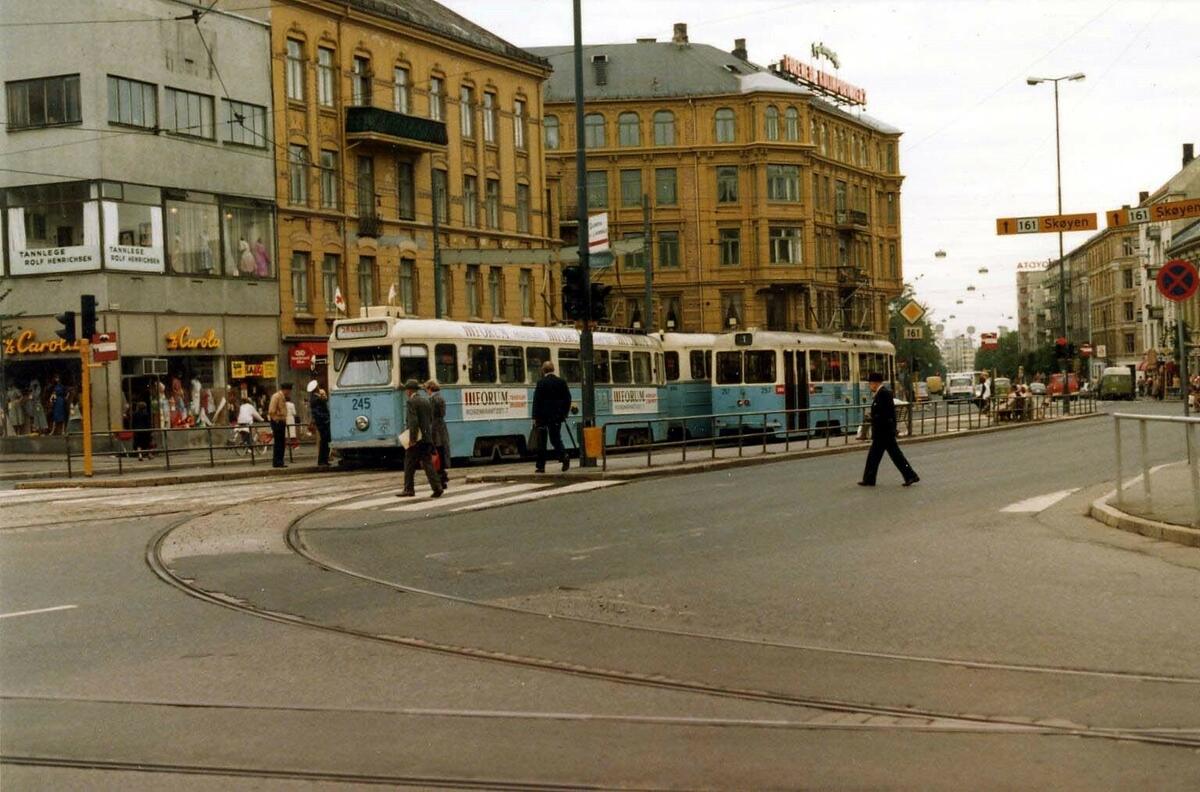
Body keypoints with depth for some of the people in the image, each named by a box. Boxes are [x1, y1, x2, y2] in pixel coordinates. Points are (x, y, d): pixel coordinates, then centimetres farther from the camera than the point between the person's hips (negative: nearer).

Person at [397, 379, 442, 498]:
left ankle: (409, 489, 8)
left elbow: (413, 421, -21)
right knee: (427, 463, 5)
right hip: (427, 438, 7)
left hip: (416, 439, -7)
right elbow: (431, 420, 16)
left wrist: (412, 438, -20)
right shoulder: (426, 400, 13)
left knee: (409, 464, 4)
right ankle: (437, 487, -5)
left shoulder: (411, 402, -12)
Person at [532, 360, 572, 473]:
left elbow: (537, 401, -12)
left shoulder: (541, 383, -10)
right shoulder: (561, 382, 5)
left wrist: (535, 417, -9)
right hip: (557, 416, 4)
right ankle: (564, 456, -16)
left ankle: (541, 466, 7)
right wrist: (564, 414, 13)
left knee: (542, 441, 5)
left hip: (543, 416, -4)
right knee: (555, 438, 10)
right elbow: (568, 399, 7)